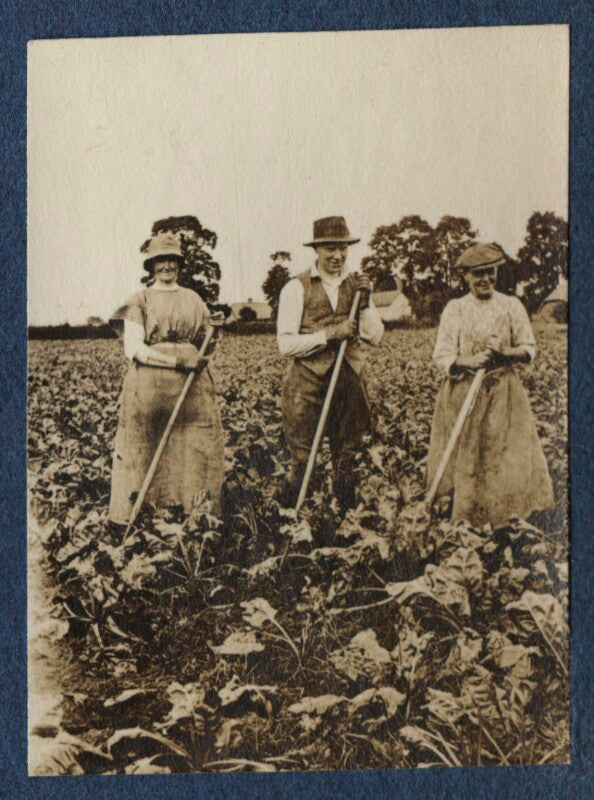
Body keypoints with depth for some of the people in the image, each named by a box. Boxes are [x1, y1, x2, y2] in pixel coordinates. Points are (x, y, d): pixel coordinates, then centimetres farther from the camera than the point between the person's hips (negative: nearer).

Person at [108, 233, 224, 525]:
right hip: (147, 387, -4)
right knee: (140, 449, 0)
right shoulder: (139, 301, 1)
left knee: (201, 446, 3)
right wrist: (179, 360, -16)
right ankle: (128, 516, 10)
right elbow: (133, 349, -10)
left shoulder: (193, 299, 15)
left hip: (193, 386, 4)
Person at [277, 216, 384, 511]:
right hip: (308, 382, -4)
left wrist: (364, 302, -10)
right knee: (301, 461, 0)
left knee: (346, 460, 15)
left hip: (349, 379, 4)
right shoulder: (296, 287, -4)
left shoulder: (357, 284, 9)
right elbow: (286, 344, -11)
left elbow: (375, 336, 5)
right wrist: (329, 334, -18)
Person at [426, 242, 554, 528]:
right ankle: (464, 513, 22)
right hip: (463, 392, -1)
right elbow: (442, 355, -5)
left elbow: (528, 350, 4)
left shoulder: (512, 306, 2)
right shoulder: (454, 308, -1)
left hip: (503, 392, 1)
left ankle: (502, 517, 18)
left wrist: (503, 352, -17)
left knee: (507, 456, 2)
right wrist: (470, 361, -24)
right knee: (463, 456, 5)